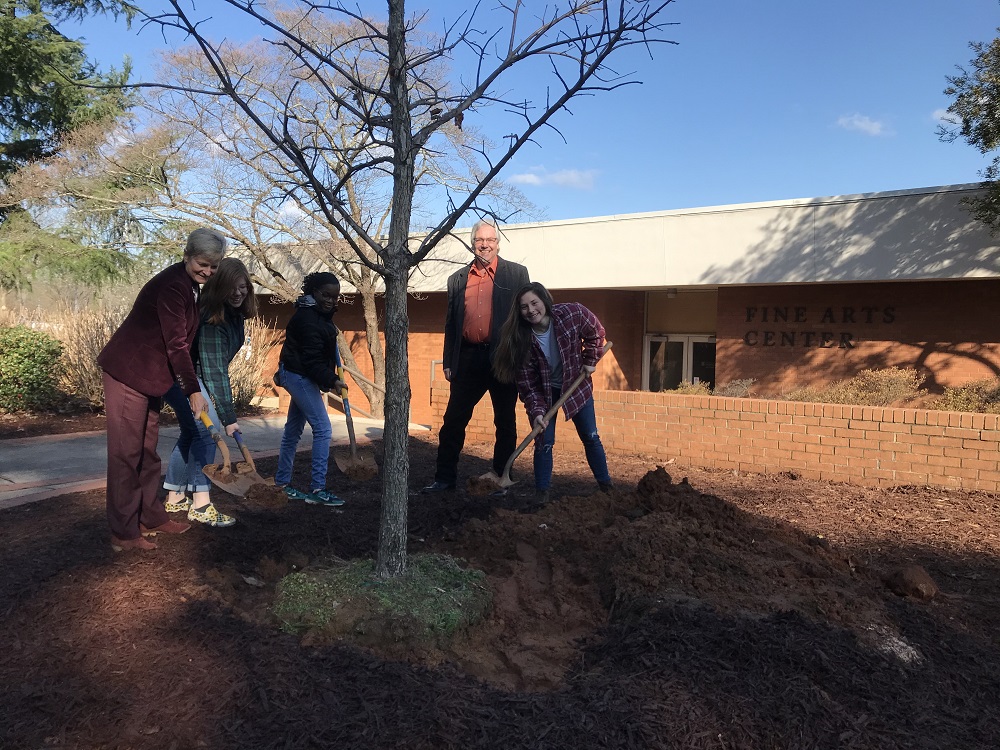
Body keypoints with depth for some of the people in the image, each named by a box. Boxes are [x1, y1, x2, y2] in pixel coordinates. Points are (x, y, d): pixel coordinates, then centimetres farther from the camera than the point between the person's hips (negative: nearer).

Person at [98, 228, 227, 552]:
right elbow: (176, 344, -22)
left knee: (147, 452, 14)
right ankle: (124, 534, 2)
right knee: (126, 453, -5)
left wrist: (190, 386, 14)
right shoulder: (172, 285, -20)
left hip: (151, 376, 10)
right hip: (127, 373, -10)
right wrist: (193, 391, -20)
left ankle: (152, 518, 23)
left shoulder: (190, 286, 10)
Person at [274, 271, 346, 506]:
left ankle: (281, 483, 25)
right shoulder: (308, 317, -20)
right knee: (323, 429, -11)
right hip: (299, 375, -10)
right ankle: (318, 489, -8)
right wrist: (331, 381, -26)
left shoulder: (320, 313, 11)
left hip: (300, 375, 10)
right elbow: (312, 358, -25)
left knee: (293, 430, 15)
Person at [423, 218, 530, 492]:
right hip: (468, 358, 3)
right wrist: (448, 362, 10)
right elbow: (450, 324, 14)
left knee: (505, 424, 6)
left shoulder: (516, 273, 3)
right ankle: (445, 478, 16)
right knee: (453, 421, 5)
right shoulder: (457, 279, 13)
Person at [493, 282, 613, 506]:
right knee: (544, 442, -6)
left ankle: (606, 486, 24)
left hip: (576, 384, 1)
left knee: (591, 437, 10)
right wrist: (537, 411, -31)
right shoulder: (522, 339, -25)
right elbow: (527, 384, -21)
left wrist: (590, 361, -7)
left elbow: (596, 333, -2)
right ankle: (542, 494, 7)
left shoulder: (573, 313, -25)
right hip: (544, 392, -1)